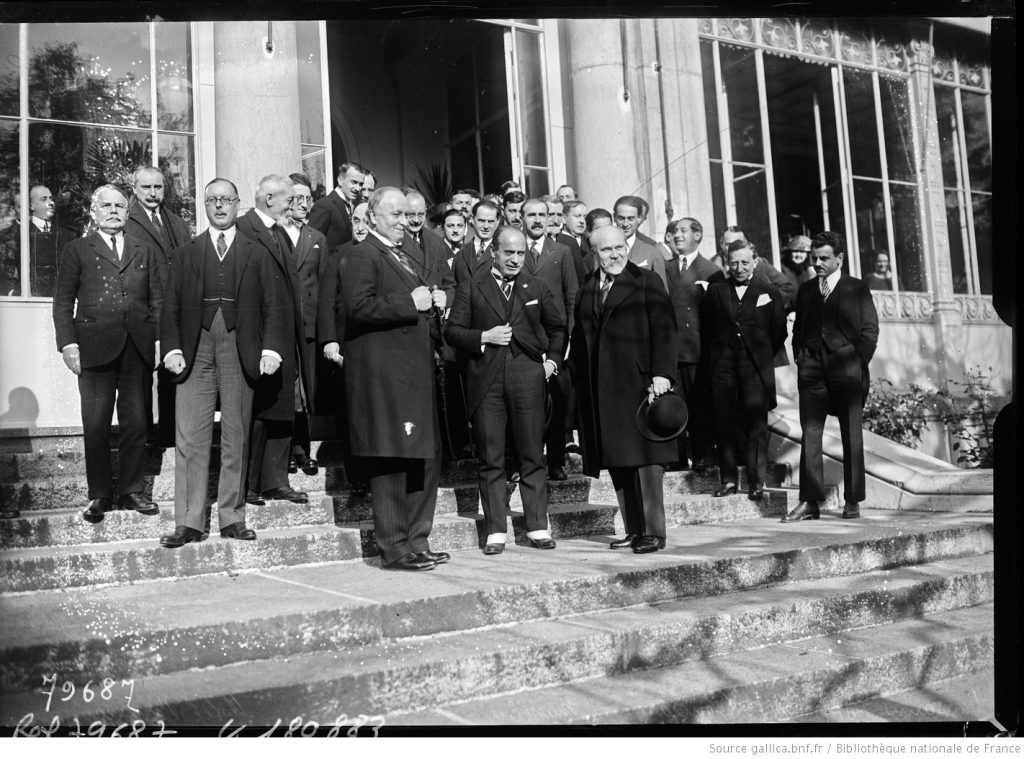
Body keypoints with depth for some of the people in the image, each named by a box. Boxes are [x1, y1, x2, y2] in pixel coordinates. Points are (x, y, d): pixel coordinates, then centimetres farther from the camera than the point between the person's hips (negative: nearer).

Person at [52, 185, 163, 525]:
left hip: (138, 349, 2)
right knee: (96, 425, 0)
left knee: (136, 423, 4)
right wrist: (68, 344, -6)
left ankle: (132, 490, 15)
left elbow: (157, 301, 12)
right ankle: (99, 496, 10)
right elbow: (63, 302, 5)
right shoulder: (77, 250, 10)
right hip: (95, 348, -2)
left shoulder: (145, 252, 17)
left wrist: (160, 340, 0)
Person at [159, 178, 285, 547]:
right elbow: (170, 308, 10)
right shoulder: (184, 254, 15)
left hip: (241, 354, 0)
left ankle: (232, 518, 11)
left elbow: (273, 307, 6)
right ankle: (189, 522, 2)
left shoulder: (257, 254, 13)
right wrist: (171, 349, -4)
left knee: (236, 440, 3)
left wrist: (271, 348, -7)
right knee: (190, 440, -3)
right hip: (195, 354, 1)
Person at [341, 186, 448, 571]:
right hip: (383, 374, -10)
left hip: (415, 371, 10)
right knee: (391, 462, -6)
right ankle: (394, 549, 2)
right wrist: (410, 303, -18)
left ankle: (417, 542, 20)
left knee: (426, 458, 11)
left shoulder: (404, 257, 24)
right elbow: (358, 307, -21)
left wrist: (433, 302, 12)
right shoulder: (362, 255, -6)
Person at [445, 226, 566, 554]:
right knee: (490, 460, 1)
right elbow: (452, 330, 3)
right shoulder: (470, 287, 7)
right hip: (485, 379, -1)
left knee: (532, 457, 3)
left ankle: (537, 528, 11)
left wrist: (552, 359, 10)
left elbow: (558, 327, 22)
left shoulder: (537, 288, 13)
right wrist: (484, 337, -11)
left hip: (527, 375, 1)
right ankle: (495, 532, 8)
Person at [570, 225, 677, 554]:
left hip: (639, 384, -4)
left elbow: (664, 330, -4)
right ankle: (633, 530, 13)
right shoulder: (585, 291, 17)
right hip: (601, 390, 5)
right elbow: (578, 340, 17)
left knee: (645, 458, -5)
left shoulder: (647, 283, 3)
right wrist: (580, 380, 9)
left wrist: (661, 373, -13)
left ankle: (653, 532, 1)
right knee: (617, 463, 5)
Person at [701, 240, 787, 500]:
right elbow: (705, 330, 11)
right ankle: (728, 479, 9)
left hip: (756, 368, -1)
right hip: (722, 368, 1)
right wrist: (713, 359, 8)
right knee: (724, 424, 2)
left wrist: (763, 357, 7)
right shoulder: (715, 291, 10)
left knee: (757, 426, -1)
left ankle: (757, 482, 4)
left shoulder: (769, 293, 8)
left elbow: (779, 332, 9)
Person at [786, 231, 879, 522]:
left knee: (852, 436, 2)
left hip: (847, 369, -3)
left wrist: (858, 366, -5)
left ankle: (852, 501, 10)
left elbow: (870, 331, 2)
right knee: (809, 436, -3)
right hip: (812, 370, 3)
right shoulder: (805, 290, 15)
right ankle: (809, 501, -2)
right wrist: (801, 359, 6)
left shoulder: (857, 289, 5)